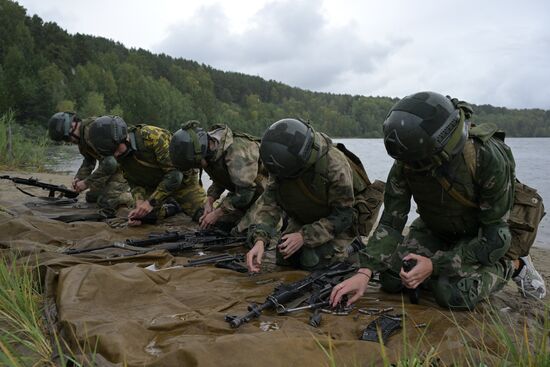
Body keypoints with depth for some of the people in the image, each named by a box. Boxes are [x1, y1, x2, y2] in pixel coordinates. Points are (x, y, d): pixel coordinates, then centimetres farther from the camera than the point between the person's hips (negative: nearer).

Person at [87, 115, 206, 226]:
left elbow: (175, 172, -32)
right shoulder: (120, 156, -11)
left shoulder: (153, 136, -33)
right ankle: (171, 206, 13)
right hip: (153, 187, 5)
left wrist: (151, 202, -32)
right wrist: (140, 205, -26)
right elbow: (135, 184, -6)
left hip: (183, 181, -5)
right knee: (144, 217, -13)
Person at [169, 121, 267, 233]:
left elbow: (245, 193, -30)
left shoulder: (236, 151, -34)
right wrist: (209, 200, -8)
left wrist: (217, 213, -20)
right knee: (215, 225, 2)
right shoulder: (208, 152, -8)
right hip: (241, 189, 8)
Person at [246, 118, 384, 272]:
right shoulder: (281, 161, -22)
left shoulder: (335, 165, -38)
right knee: (284, 258, -2)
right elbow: (270, 201, -22)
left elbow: (343, 216, -29)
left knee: (312, 260, -22)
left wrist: (304, 236, -36)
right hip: (307, 216, 6)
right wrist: (260, 239, -39)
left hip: (343, 216, -5)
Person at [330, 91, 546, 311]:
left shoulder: (489, 159, -34)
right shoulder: (406, 162, -22)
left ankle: (513, 265, 0)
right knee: (391, 279, -11)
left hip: (480, 233, -4)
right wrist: (364, 272, -29)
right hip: (435, 229, 4)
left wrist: (435, 264, -32)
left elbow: (495, 237, -28)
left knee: (454, 294, -28)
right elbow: (390, 222, -17)